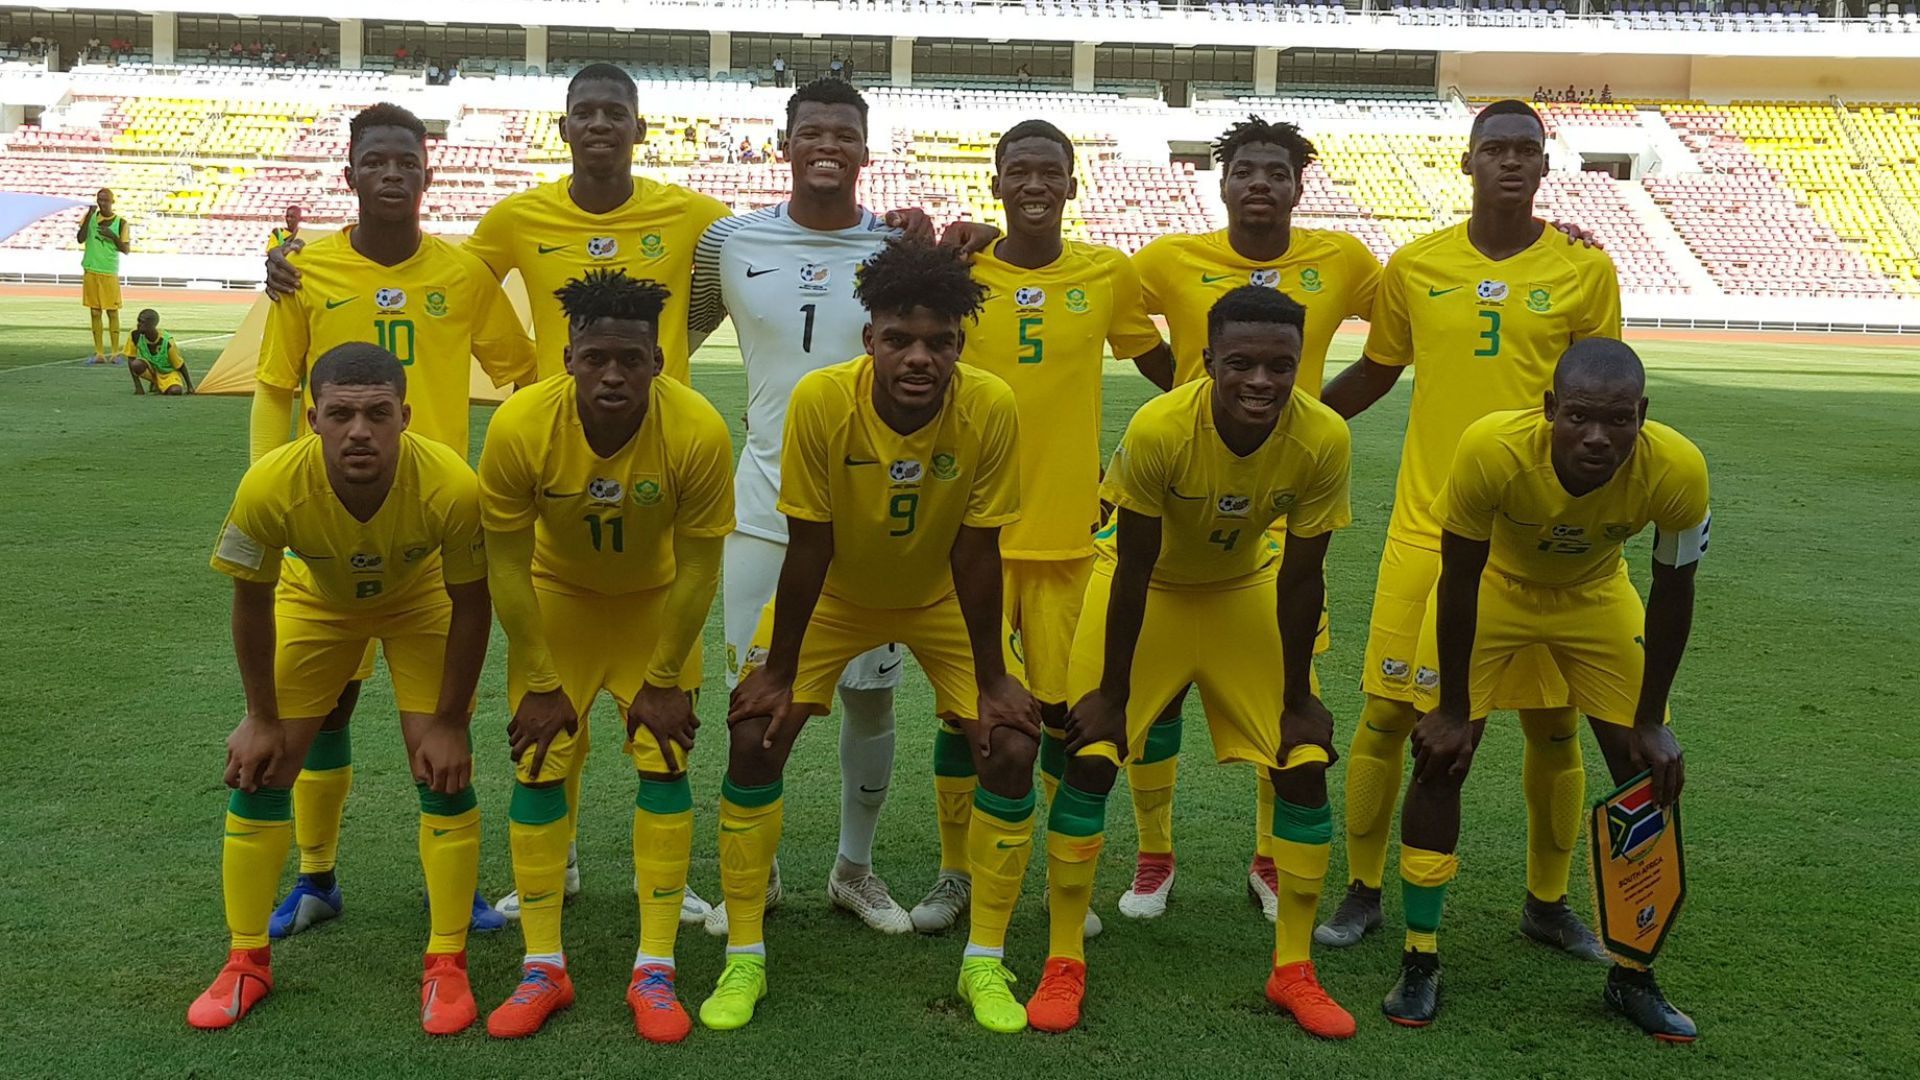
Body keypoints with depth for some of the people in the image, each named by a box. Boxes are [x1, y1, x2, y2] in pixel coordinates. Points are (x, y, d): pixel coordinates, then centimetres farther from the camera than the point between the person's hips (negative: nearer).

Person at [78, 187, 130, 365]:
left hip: (110, 272, -2)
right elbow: (80, 239, -8)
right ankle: (99, 353, 6)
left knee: (112, 311, -1)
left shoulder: (120, 222, 0)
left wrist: (113, 237, -17)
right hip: (90, 271, 2)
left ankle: (115, 352, 3)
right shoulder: (90, 217, 4)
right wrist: (89, 215, -14)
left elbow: (126, 249, 0)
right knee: (95, 312, 4)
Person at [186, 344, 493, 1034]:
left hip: (420, 603, -1)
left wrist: (449, 721, -15)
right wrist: (262, 718, -8)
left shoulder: (451, 485, -38)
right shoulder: (271, 487, -36)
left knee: (443, 771, -10)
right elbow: (252, 600, -16)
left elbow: (470, 603, -21)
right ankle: (247, 962, 16)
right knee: (259, 769, -1)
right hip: (316, 601, 1)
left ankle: (446, 965, 5)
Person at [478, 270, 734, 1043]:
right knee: (539, 767, -2)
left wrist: (664, 679, -13)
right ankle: (543, 968, 10)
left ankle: (655, 971, 4)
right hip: (556, 597, 1)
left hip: (656, 602, 0)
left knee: (663, 764, -6)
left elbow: (698, 565, -19)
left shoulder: (697, 430, -32)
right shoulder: (519, 427, -30)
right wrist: (539, 682, -14)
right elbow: (507, 561, -18)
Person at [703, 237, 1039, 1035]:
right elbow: (807, 550, -22)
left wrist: (991, 676, -14)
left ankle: (985, 963, 6)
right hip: (833, 595, 0)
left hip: (942, 600, 1)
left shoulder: (991, 409, -30)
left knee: (1011, 748, -11)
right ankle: (744, 958, 6)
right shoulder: (820, 400, -31)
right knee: (754, 737, -11)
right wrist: (777, 669, -15)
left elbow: (976, 557, -20)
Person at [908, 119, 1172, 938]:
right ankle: (955, 874, 21)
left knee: (1066, 707, 6)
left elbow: (1169, 373, 15)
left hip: (1069, 531, 1)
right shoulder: (958, 270, 0)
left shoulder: (1109, 276, 3)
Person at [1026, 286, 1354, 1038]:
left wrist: (1297, 698, -8)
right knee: (1090, 757, -10)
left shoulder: (1322, 440, -28)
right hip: (1149, 586, -2)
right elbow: (1132, 571, -23)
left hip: (1244, 588, 2)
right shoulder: (1158, 429, -35)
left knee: (1306, 765, -3)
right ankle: (1064, 964, 6)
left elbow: (1300, 578, -16)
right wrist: (1109, 693, -15)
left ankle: (1293, 969, 13)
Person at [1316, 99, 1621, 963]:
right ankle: (1362, 891, 20)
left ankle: (1547, 902, 27)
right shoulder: (1415, 266, 2)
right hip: (1428, 528, 0)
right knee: (1386, 713, 2)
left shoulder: (1585, 270, 0)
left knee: (1553, 723, 8)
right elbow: (1374, 374, 16)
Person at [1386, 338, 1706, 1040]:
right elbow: (1459, 581, -23)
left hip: (1595, 595, 2)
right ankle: (1420, 965, 8)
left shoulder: (1676, 471, -33)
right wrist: (1452, 710, -15)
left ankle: (1632, 977, 18)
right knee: (1440, 759, -8)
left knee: (1651, 773, 0)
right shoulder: (1492, 450, -39)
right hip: (1494, 583, -2)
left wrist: (1650, 722, -8)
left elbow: (1672, 596, -15)